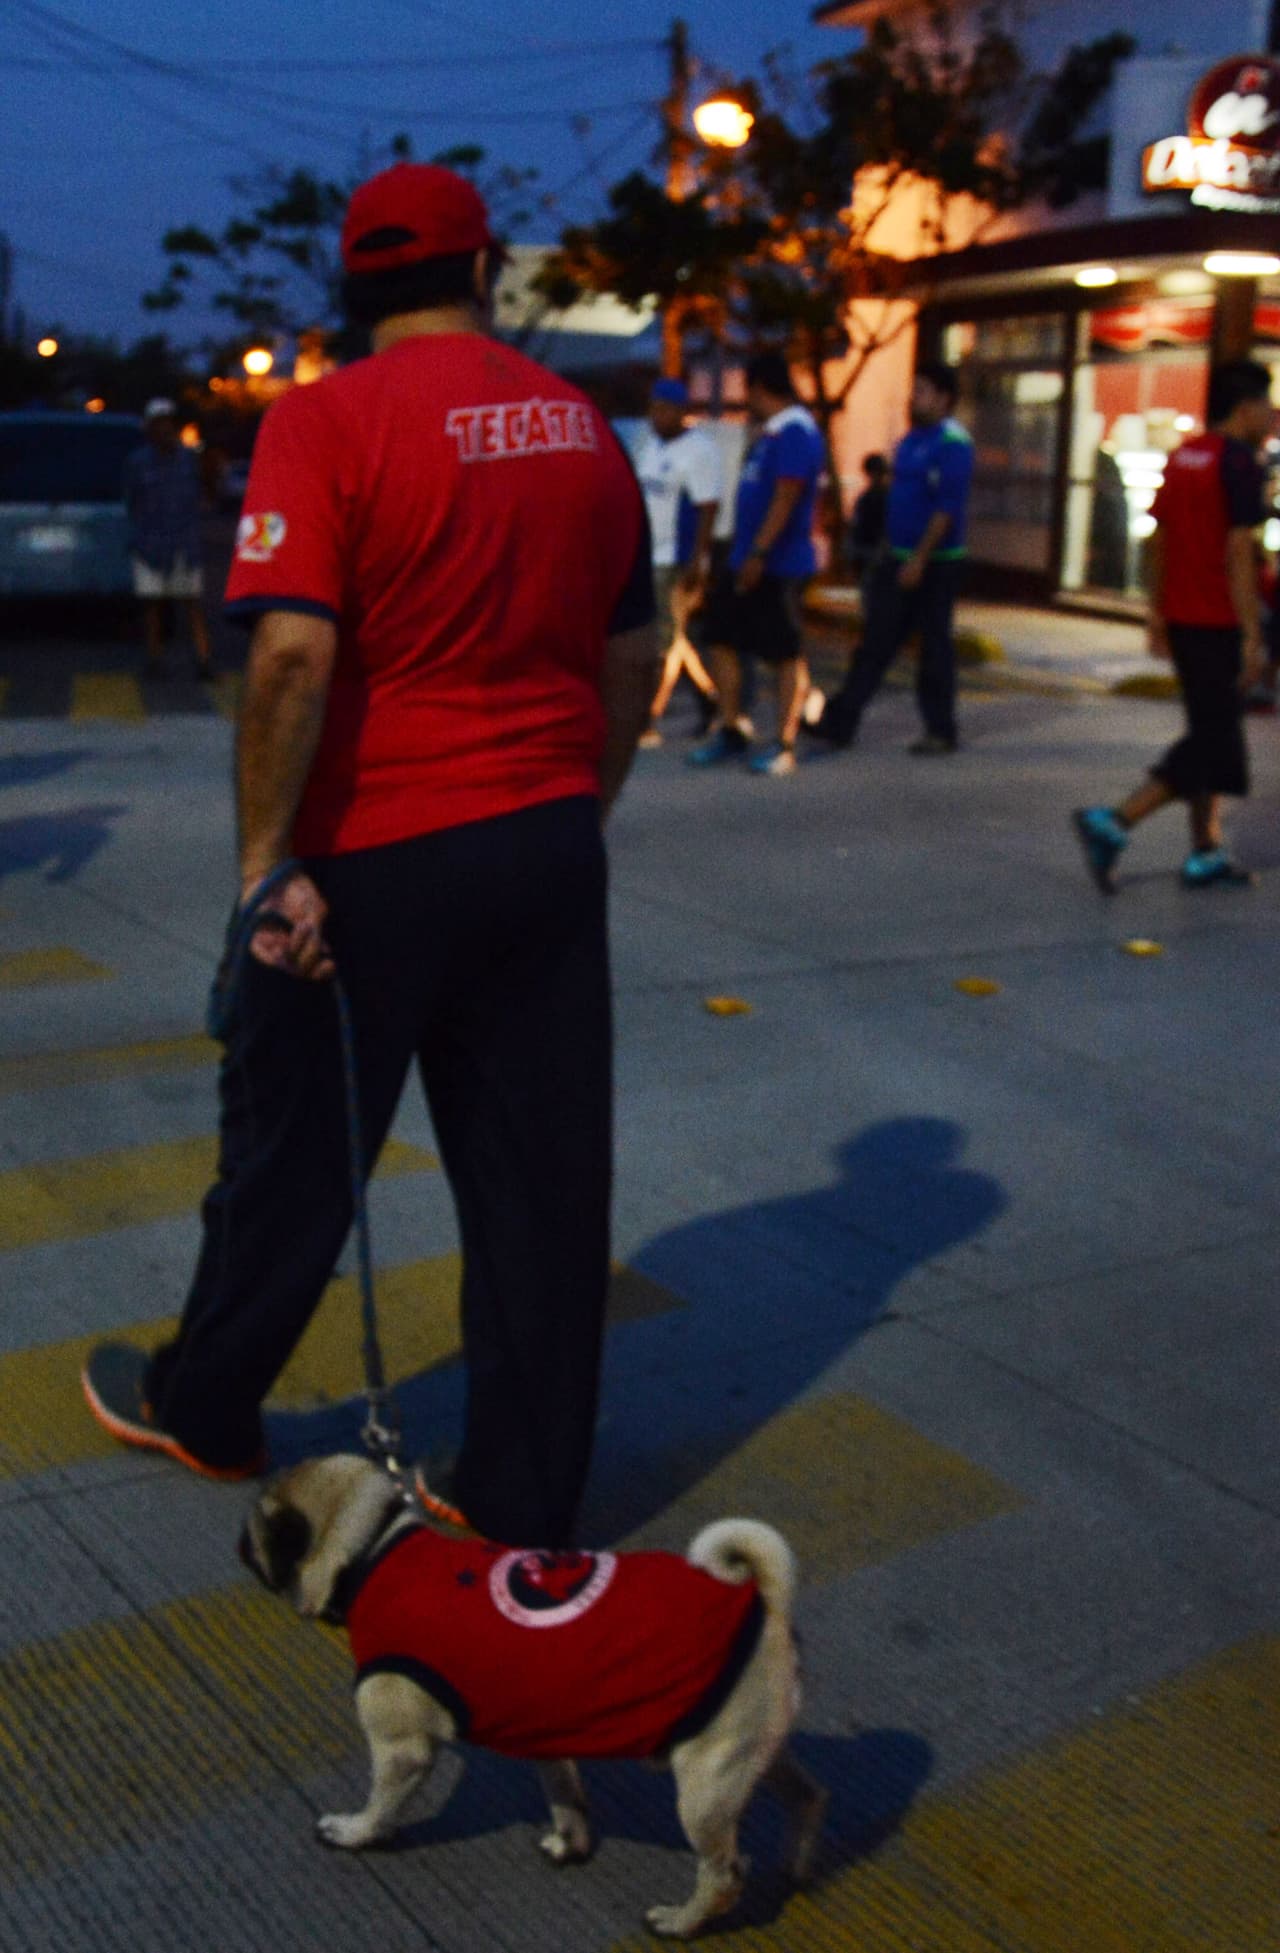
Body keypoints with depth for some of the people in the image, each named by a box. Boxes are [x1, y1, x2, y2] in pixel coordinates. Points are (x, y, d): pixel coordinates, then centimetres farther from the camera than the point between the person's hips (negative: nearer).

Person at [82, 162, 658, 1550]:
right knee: (542, 1178, 9)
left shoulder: (327, 420, -11)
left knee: (295, 1155, 14)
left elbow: (293, 653, -21)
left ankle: (202, 1409, 36)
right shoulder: (581, 425, 7)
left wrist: (268, 860, -16)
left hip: (377, 860, -4)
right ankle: (524, 1500, 20)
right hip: (551, 849, 5)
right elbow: (633, 657, 13)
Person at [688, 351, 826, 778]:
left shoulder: (796, 433, -14)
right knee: (721, 639, 9)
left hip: (778, 566, -10)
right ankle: (731, 731, 17)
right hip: (747, 561, 10)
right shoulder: (768, 433, 17)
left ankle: (784, 746, 3)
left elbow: (786, 499, -22)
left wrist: (758, 553, -25)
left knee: (786, 654, -3)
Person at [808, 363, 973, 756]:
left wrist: (919, 559, -24)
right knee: (875, 641, 6)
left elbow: (947, 508, -20)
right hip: (898, 560, 8)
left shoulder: (952, 444, -13)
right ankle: (839, 721, 7)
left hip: (934, 563, -8)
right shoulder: (911, 441, 14)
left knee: (934, 646, 1)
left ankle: (941, 731, 11)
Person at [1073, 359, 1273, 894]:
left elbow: (1159, 539, 15)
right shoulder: (1239, 463, -13)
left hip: (1181, 618, 9)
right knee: (1210, 740, -4)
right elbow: (1239, 554, -18)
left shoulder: (1182, 456, 12)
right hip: (1219, 624, -9)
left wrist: (1156, 611, 20)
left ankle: (1207, 853, 20)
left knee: (1214, 732, 16)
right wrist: (1252, 636, -16)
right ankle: (1114, 823, -13)